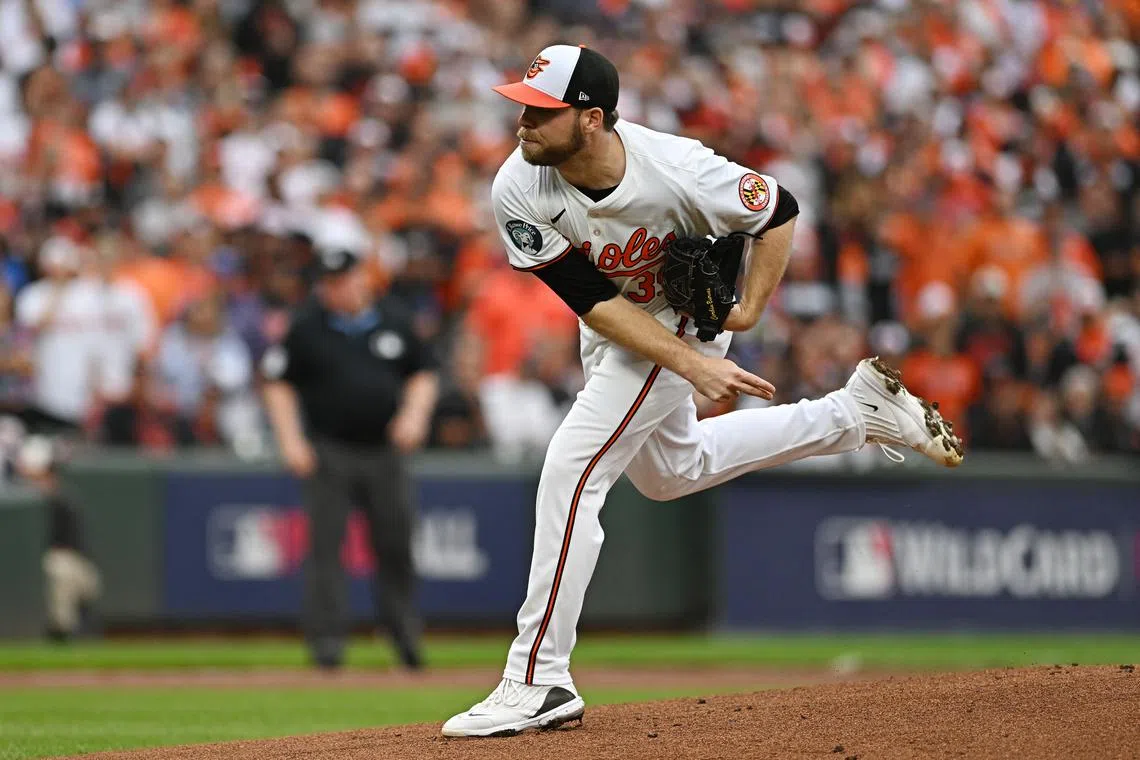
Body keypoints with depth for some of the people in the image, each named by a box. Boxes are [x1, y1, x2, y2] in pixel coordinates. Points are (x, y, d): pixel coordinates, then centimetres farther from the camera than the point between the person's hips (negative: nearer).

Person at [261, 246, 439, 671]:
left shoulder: (392, 322, 8)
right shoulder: (307, 328, -1)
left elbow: (423, 373, 15)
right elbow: (277, 382, 1)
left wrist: (415, 413, -3)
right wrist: (290, 440, -9)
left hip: (384, 451, 3)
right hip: (329, 453, -3)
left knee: (396, 544, 4)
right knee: (326, 544, -6)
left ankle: (404, 633, 16)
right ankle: (326, 637, -3)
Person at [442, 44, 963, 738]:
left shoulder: (678, 171, -35)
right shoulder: (519, 192, -27)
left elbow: (780, 211, -15)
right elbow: (594, 301, -24)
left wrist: (751, 312, -19)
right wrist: (693, 366, -31)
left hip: (684, 318, -6)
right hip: (612, 333, 6)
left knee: (571, 472, -16)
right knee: (671, 471, 25)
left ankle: (538, 681, -11)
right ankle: (856, 413, 36)